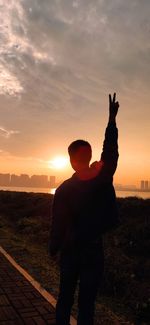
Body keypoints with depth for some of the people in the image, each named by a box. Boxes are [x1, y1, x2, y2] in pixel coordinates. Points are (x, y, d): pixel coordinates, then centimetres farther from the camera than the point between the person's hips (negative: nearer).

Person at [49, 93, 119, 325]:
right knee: (86, 302, 12)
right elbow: (110, 149, -2)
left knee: (65, 298, 20)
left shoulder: (64, 189, -14)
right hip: (94, 251, 0)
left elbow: (58, 224, -8)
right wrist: (112, 118, 7)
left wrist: (53, 249, 7)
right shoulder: (103, 177, -15)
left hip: (70, 251, 1)